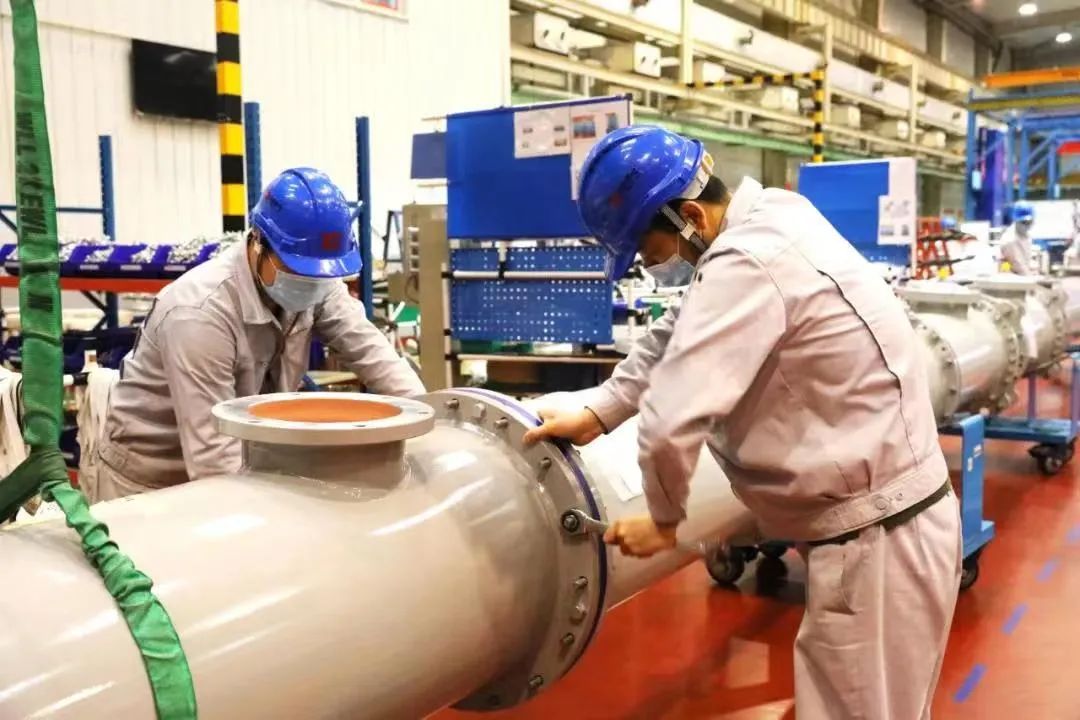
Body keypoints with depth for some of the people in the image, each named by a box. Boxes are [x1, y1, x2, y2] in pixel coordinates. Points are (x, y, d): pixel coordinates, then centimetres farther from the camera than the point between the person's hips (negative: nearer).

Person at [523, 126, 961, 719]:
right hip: (871, 527, 9)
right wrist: (596, 414, 7)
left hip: (879, 542, -9)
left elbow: (671, 420, -31)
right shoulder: (764, 220, 4)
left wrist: (663, 518, -12)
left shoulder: (748, 265, -27)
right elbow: (680, 337, 14)